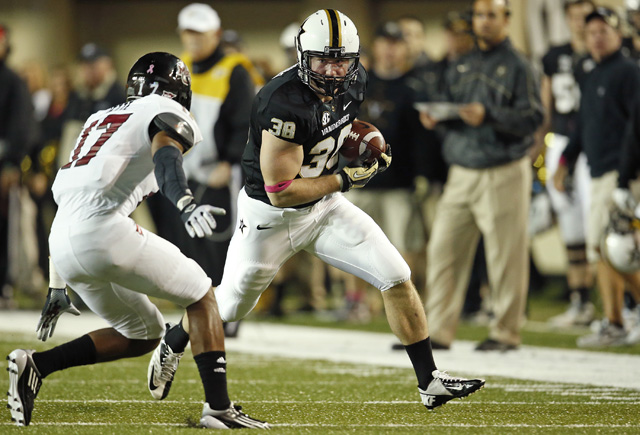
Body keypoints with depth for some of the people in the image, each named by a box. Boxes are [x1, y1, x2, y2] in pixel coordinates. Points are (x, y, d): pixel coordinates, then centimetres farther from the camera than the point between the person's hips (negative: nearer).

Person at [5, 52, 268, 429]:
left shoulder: (100, 119, 31)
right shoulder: (169, 115, 8)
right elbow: (165, 157, -17)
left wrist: (58, 286, 33)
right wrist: (185, 204, -38)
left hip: (62, 242, 8)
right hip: (102, 228, -8)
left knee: (143, 335, 19)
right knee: (201, 295, 10)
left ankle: (36, 365, 7)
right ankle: (219, 407, 1)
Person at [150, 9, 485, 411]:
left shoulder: (353, 83, -10)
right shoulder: (285, 105, -34)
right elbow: (279, 192, -30)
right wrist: (345, 179, -23)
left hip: (325, 207, 6)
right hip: (271, 216, -6)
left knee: (397, 279, -5)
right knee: (230, 306, 13)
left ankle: (430, 382, 4)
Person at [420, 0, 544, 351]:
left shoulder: (516, 66, -1)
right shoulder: (460, 67, 17)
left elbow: (532, 118, -11)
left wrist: (488, 116, -22)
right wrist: (435, 118, -2)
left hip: (503, 173, -6)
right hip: (461, 172, 6)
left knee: (505, 256, -4)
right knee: (443, 249, 1)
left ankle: (505, 331, 6)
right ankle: (438, 330, 5)